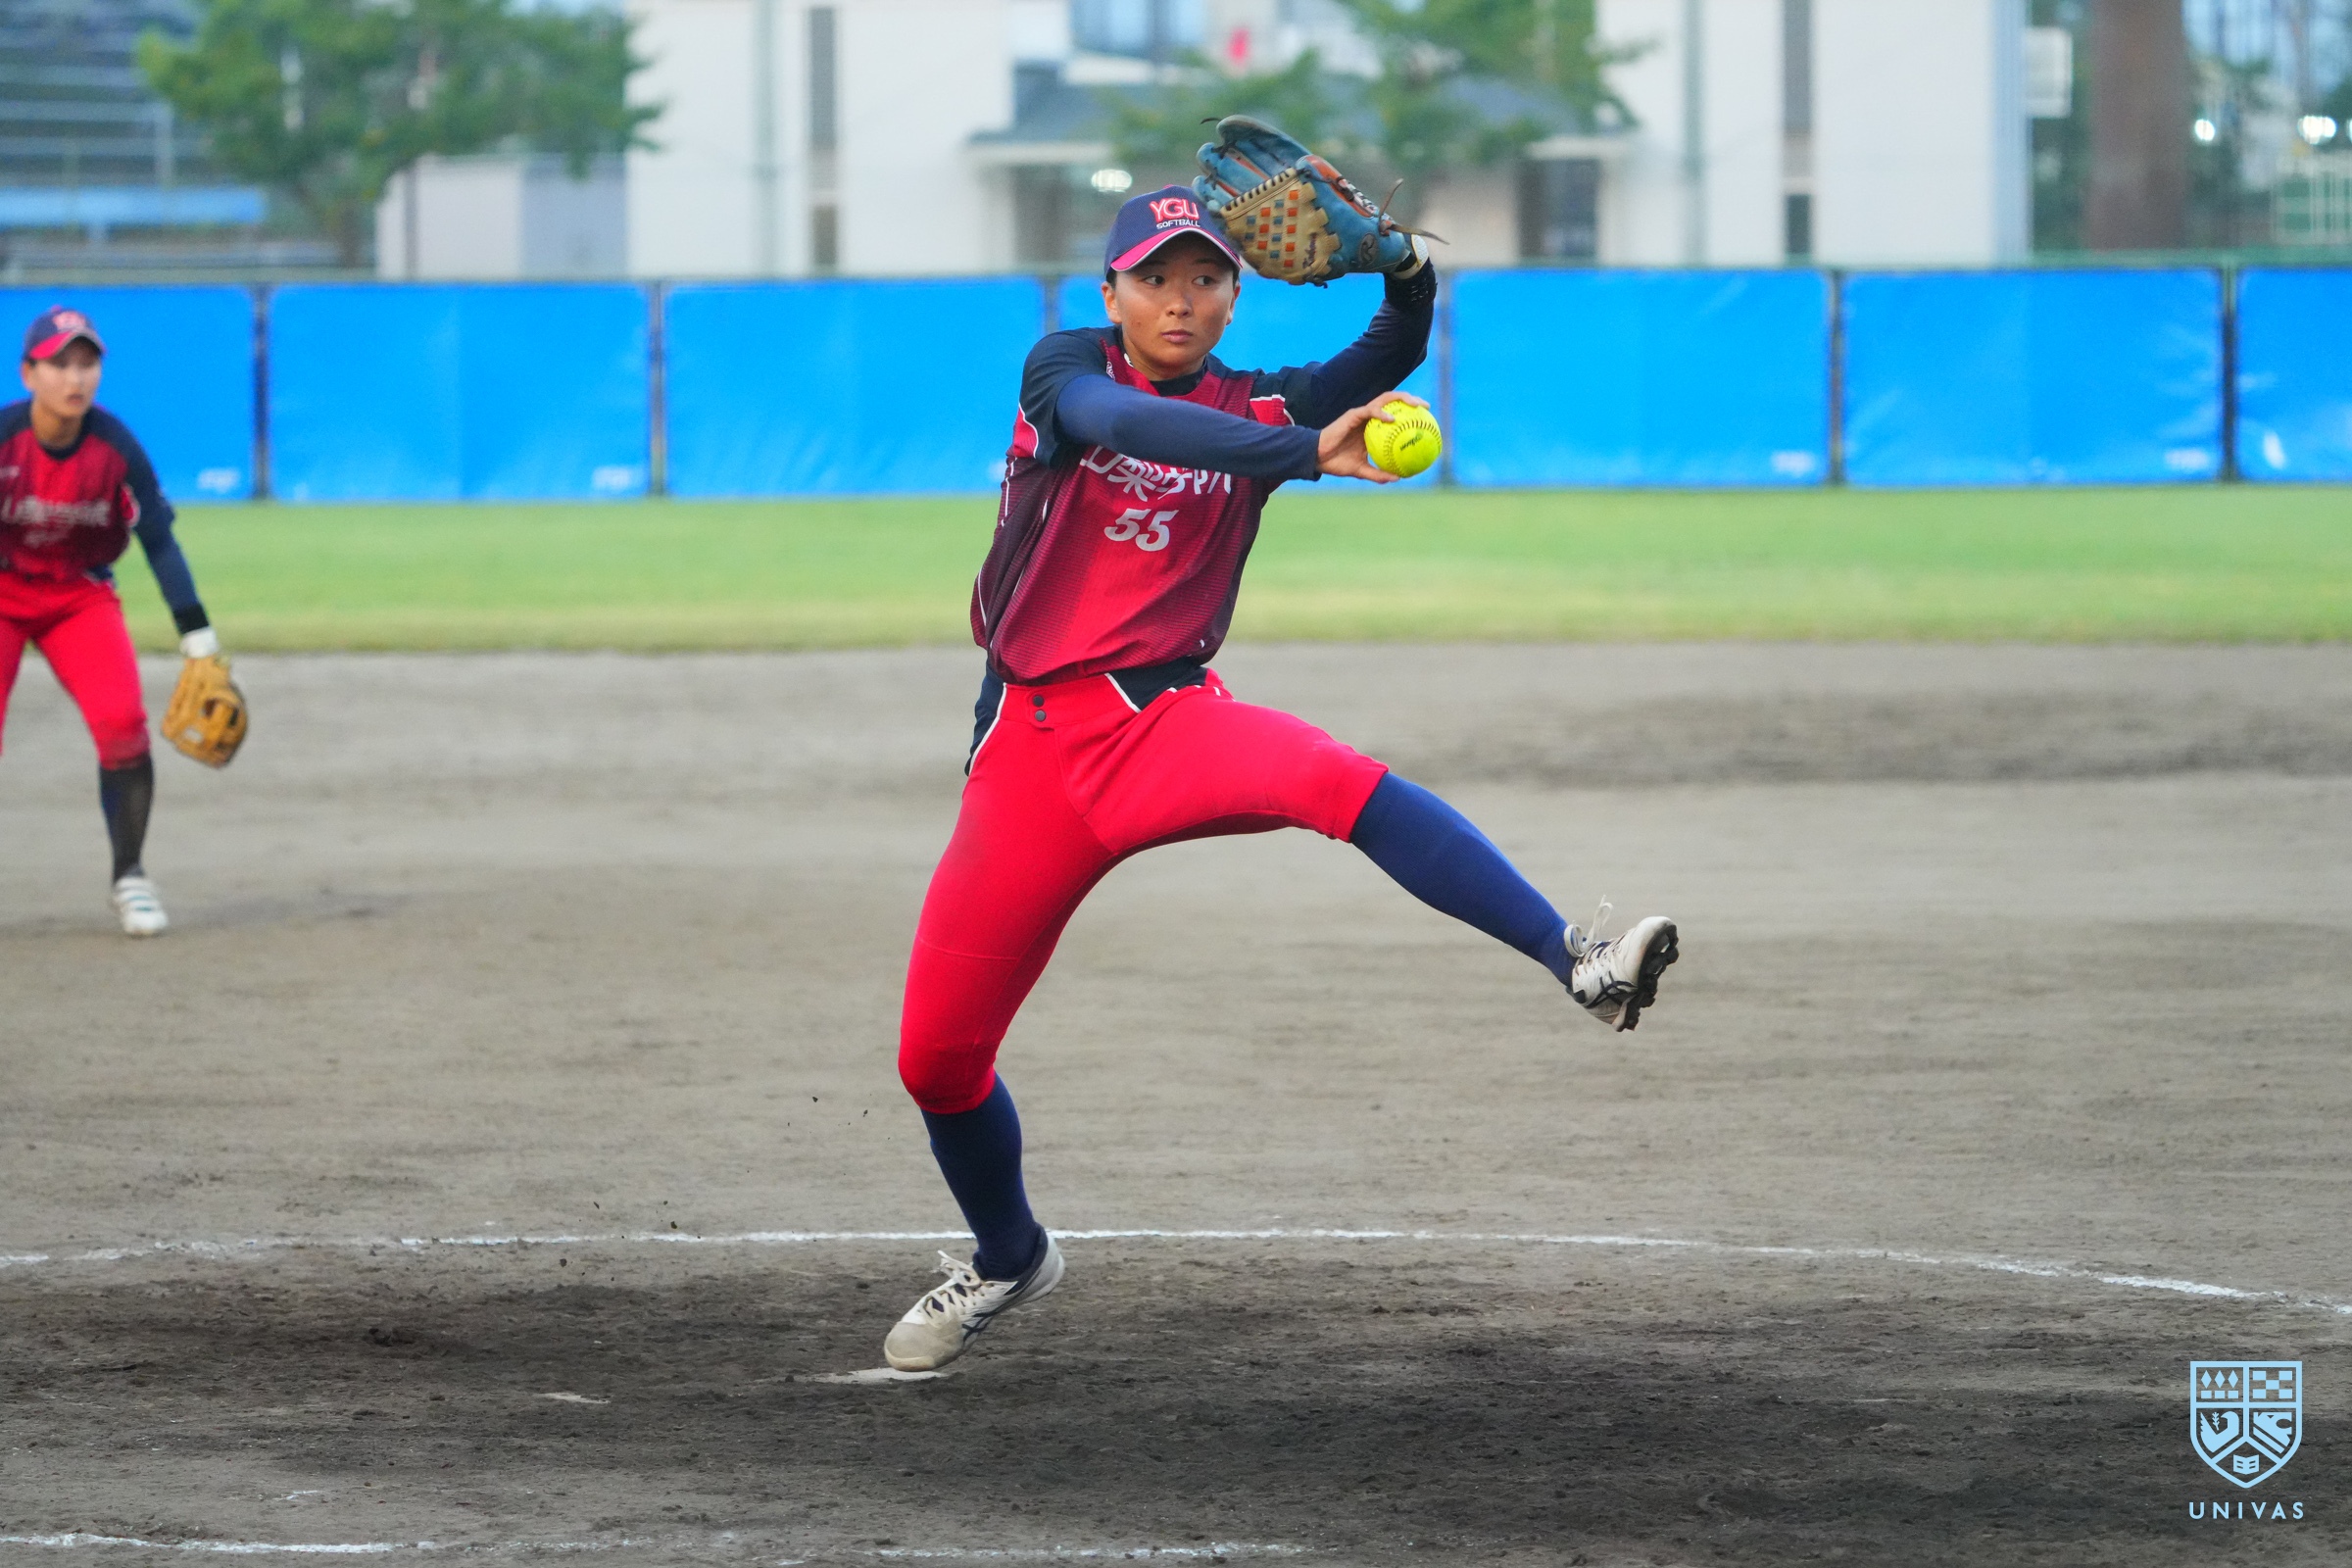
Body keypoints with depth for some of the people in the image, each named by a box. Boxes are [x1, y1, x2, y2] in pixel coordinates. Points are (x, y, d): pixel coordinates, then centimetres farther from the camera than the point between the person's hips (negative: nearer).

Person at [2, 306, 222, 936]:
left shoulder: (115, 446, -16)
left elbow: (159, 541, -11)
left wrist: (199, 642, -14)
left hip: (82, 595, 1)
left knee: (122, 724, -17)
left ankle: (130, 879, 0)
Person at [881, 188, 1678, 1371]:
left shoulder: (1255, 409, 6)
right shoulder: (1065, 368, -2)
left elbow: (1388, 360, -10)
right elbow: (1129, 423, -26)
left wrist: (1407, 275, -32)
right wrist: (1305, 453, -40)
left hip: (1165, 720, 0)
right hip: (1031, 746, 0)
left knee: (1340, 783, -34)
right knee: (935, 1056, 4)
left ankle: (1578, 962, -48)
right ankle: (1008, 1258, 33)